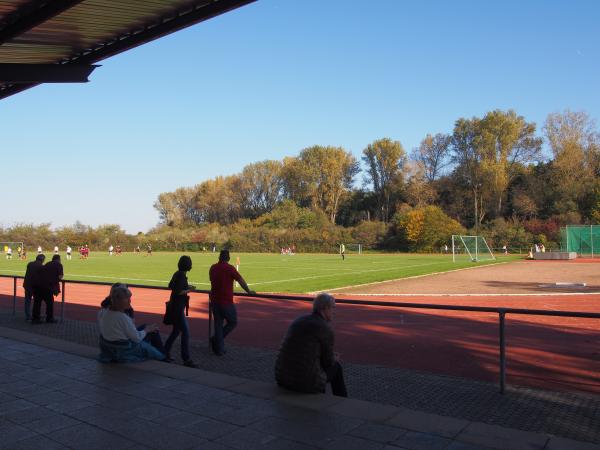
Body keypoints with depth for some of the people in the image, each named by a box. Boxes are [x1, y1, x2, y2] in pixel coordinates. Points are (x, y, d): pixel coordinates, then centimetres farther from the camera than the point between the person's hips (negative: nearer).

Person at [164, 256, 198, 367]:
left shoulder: (177, 274, 8)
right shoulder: (181, 276, -19)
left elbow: (170, 286, 22)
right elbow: (177, 292, -26)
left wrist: (186, 286, 18)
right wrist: (188, 290, -12)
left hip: (175, 307, 10)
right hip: (177, 308, -10)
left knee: (176, 331, 20)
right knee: (185, 333, -6)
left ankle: (165, 353, 29)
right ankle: (186, 359, -3)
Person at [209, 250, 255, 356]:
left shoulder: (213, 268, 7)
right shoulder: (229, 268, -10)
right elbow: (241, 280, -4)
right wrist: (249, 291, 11)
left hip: (214, 300, 6)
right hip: (226, 302, -6)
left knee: (218, 324, 12)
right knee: (232, 323, 11)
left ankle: (219, 349, 13)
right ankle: (216, 339, 0)